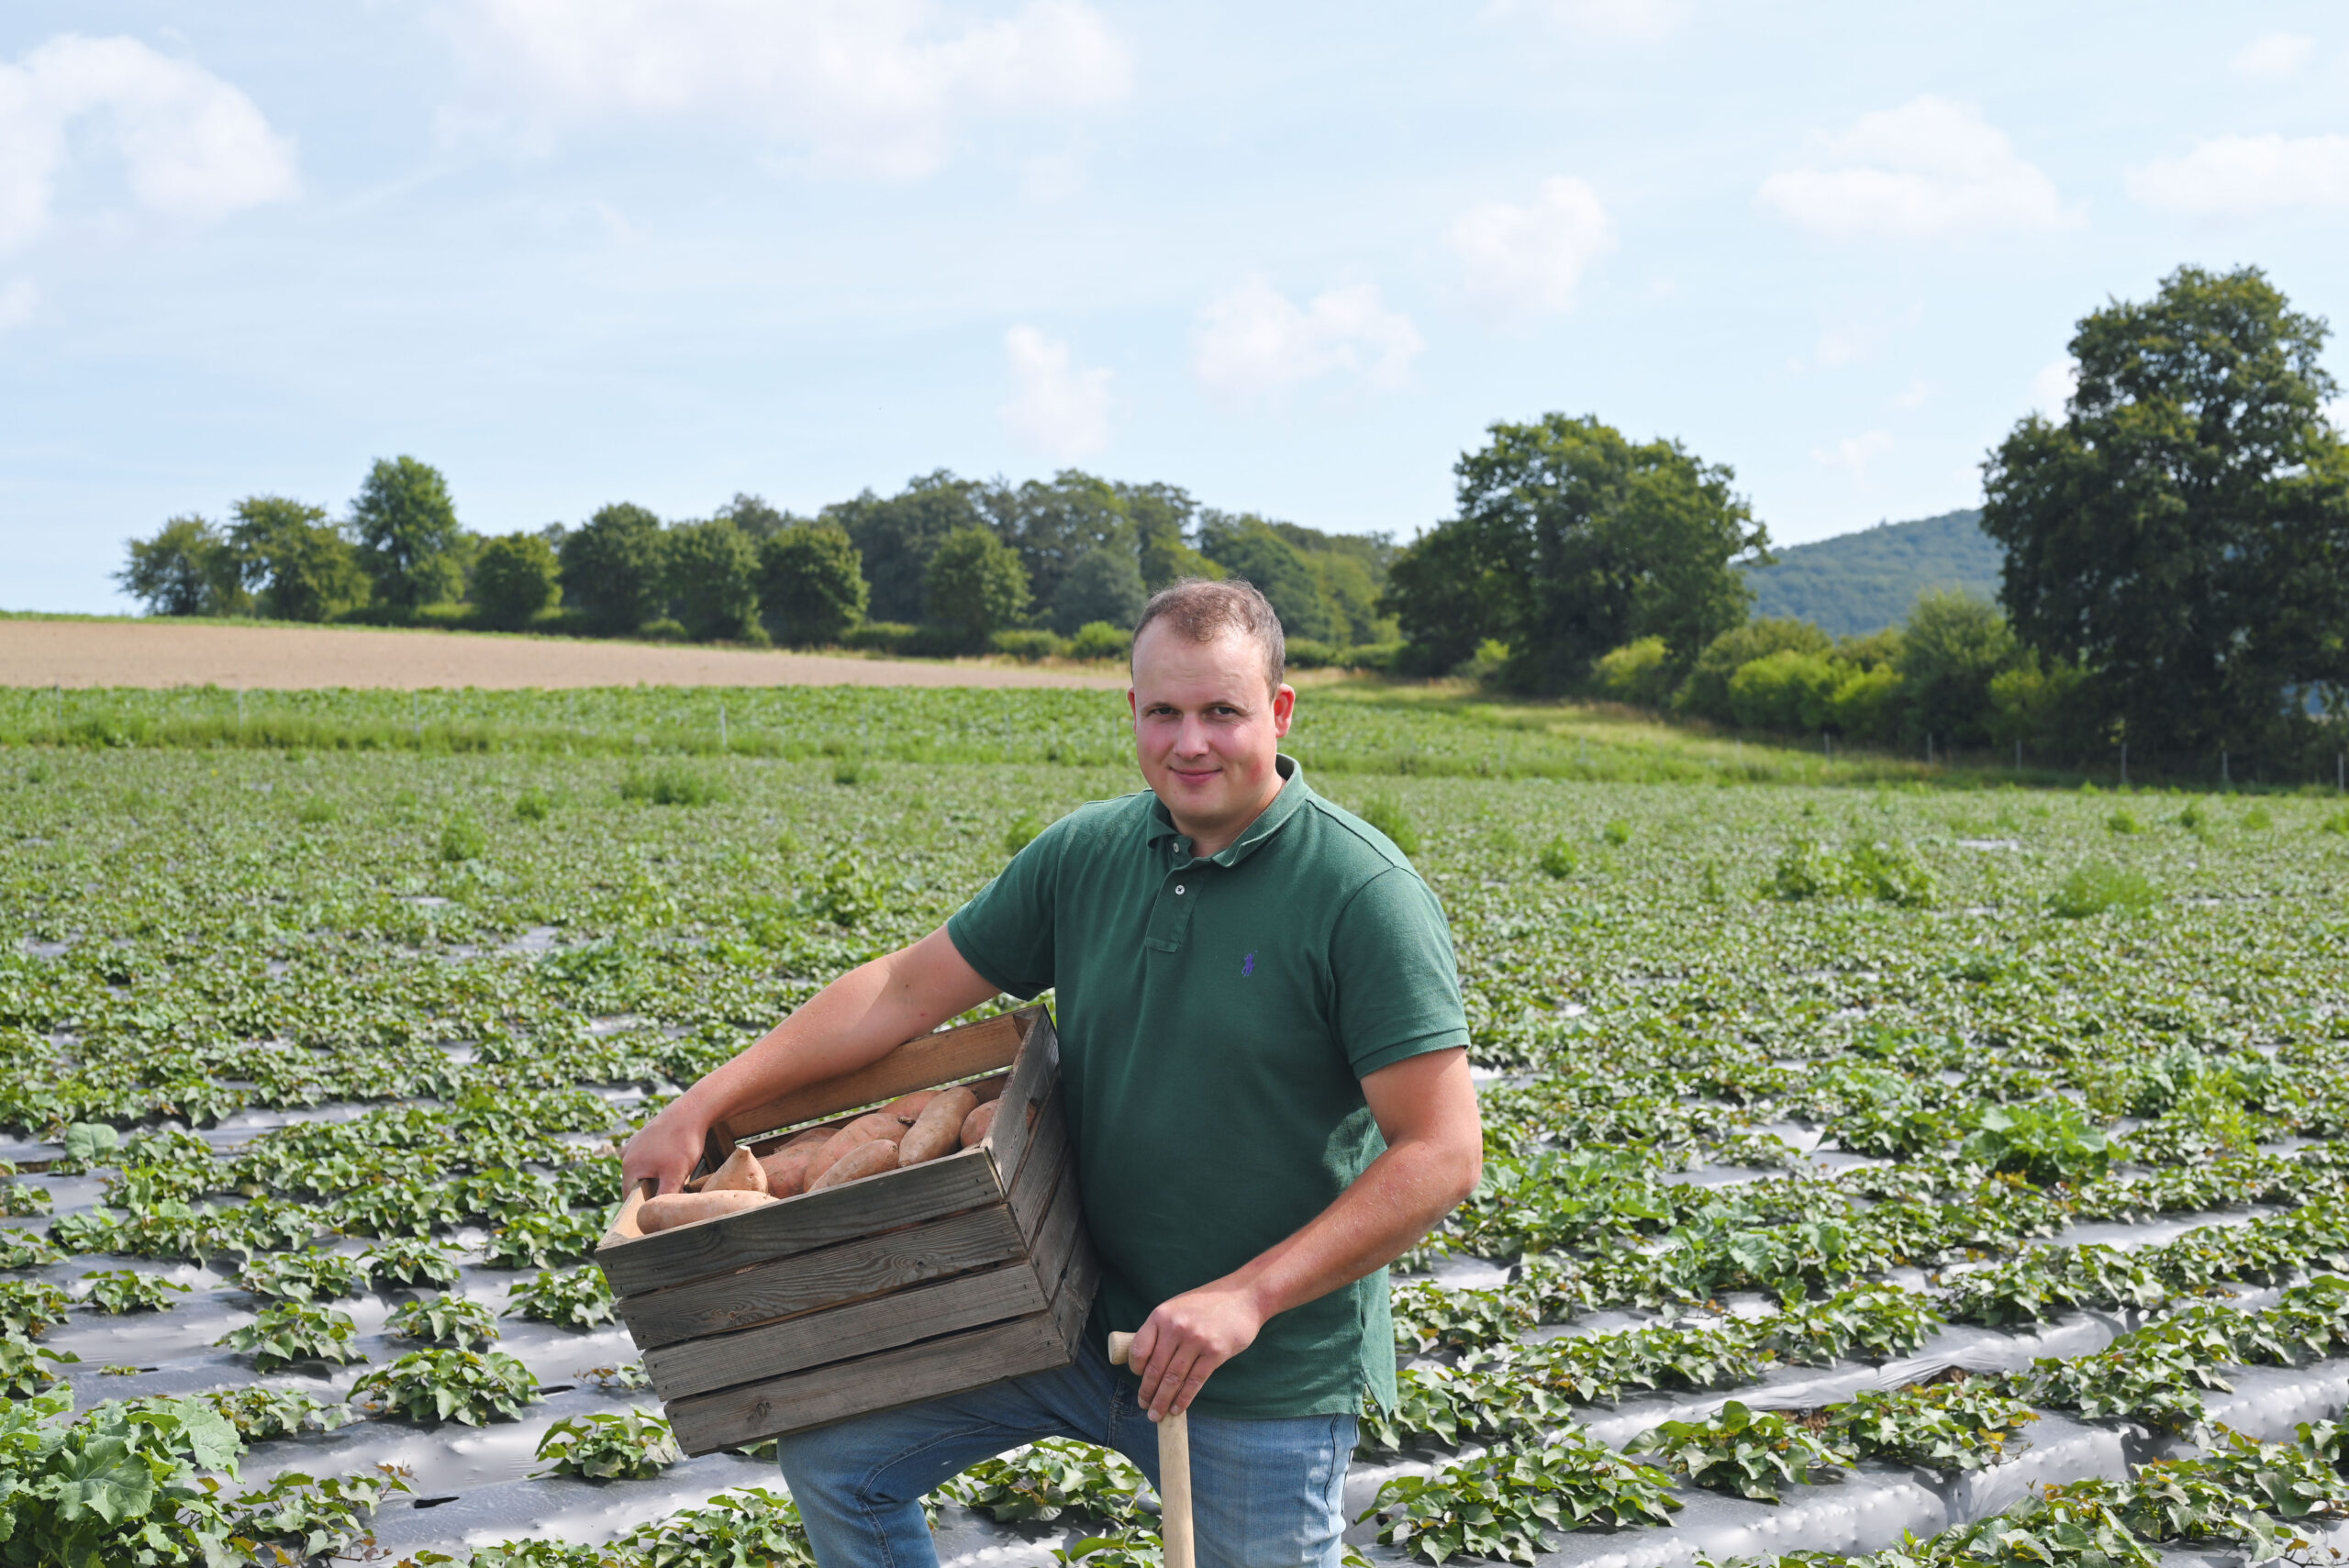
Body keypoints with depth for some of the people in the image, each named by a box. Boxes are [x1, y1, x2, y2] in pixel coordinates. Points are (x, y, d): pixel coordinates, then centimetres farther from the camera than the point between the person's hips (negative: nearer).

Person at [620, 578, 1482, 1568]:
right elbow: (905, 989, 7)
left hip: (1268, 1377, -5)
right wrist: (702, 1107, 4)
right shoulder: (1086, 854, 1)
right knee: (831, 1457, 8)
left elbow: (1442, 1154, -19)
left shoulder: (1363, 894, -17)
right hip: (1081, 1322, 6)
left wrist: (1245, 1297, -23)